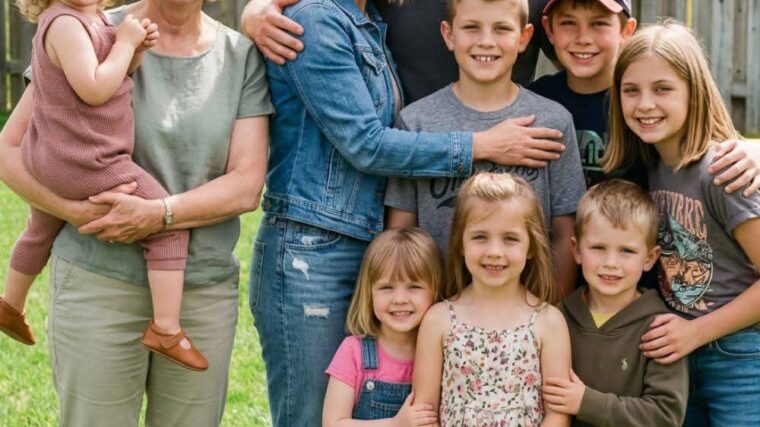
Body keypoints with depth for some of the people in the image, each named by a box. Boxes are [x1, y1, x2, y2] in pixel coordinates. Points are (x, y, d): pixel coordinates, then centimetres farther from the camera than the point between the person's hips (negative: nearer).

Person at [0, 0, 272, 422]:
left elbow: (247, 184, -4)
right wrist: (74, 210, -17)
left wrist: (158, 214, -19)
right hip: (99, 283, -2)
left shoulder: (242, 57, 2)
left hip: (206, 291, 2)